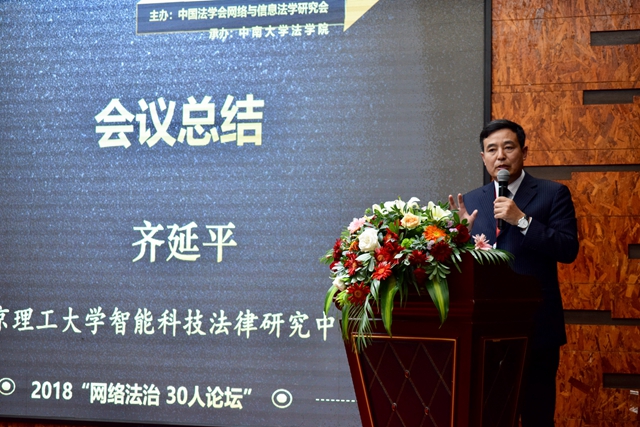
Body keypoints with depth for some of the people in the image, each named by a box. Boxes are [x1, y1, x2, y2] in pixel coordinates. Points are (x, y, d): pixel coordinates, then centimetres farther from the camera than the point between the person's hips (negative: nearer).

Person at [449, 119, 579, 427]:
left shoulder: (552, 194, 1)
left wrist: (522, 220, -18)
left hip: (536, 328, -3)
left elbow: (568, 249, -10)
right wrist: (462, 231, -10)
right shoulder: (472, 201, 12)